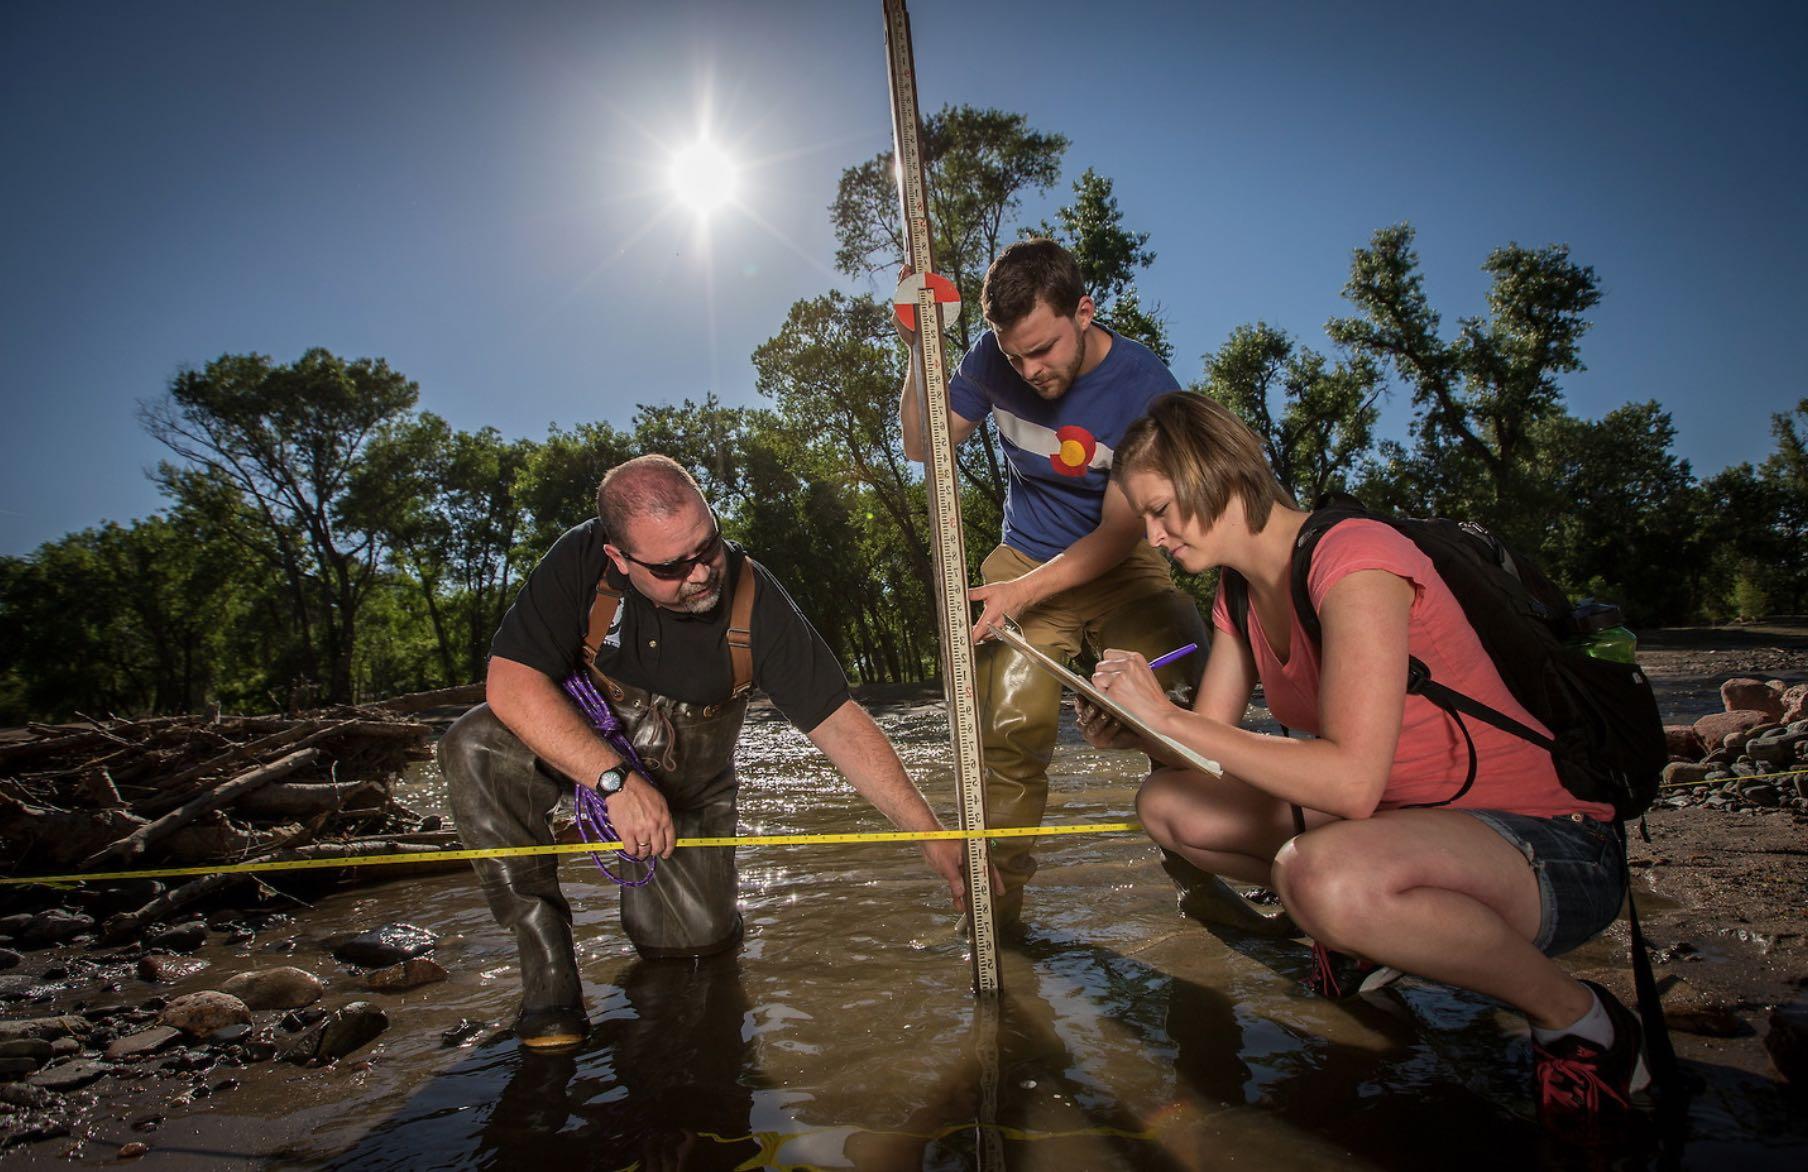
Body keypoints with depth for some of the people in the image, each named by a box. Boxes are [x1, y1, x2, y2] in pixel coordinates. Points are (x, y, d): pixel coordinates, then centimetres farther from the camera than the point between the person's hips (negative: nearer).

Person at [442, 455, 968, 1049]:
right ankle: (544, 948, -15)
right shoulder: (581, 561, -25)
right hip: (577, 753, 0)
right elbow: (510, 683, -29)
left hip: (686, 786, 1)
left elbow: (839, 723, -22)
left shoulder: (754, 600, -24)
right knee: (475, 745, -30)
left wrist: (930, 834, -27)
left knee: (694, 940, -11)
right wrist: (618, 780, -37)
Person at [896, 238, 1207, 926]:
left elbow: (1118, 532, -17)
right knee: (1011, 734, -10)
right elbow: (922, 447, -3)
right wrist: (920, 351, -18)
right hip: (1024, 561, 2)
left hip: (1117, 567, -2)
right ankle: (999, 891, 7)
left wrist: (1022, 591, -29)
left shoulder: (1145, 388, -20)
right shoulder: (995, 360, -8)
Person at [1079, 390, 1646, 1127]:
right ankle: (1371, 928, 15)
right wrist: (1128, 727, -14)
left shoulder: (1352, 559, -23)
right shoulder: (1242, 594, 4)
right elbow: (1211, 748, 6)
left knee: (1323, 874, -39)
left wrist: (1168, 715, -28)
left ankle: (1574, 1015, -10)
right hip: (1402, 819, 8)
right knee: (1168, 805, 1)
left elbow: (1352, 780, -32)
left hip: (1552, 845, -8)